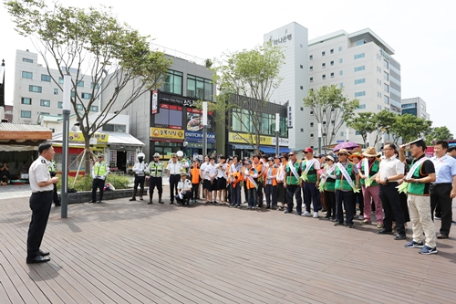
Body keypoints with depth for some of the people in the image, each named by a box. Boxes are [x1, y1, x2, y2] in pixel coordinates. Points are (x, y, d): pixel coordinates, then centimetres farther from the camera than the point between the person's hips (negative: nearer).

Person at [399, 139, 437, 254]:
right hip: (411, 194, 9)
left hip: (421, 196, -9)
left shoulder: (426, 162, -14)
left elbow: (432, 178, -21)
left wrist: (415, 180, -21)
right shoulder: (413, 161, 11)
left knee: (425, 220, -3)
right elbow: (403, 160, 32)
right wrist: (401, 151, 15)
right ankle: (417, 241, 26)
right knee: (415, 220, 16)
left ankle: (431, 246, 5)